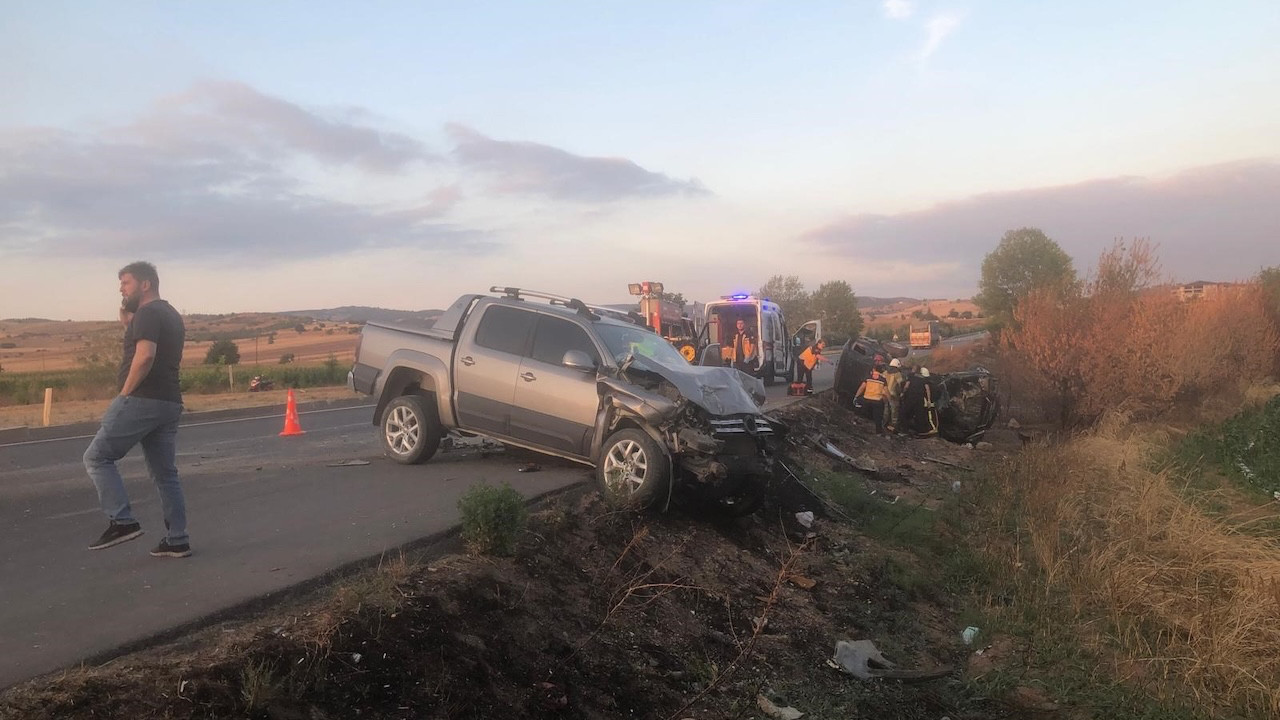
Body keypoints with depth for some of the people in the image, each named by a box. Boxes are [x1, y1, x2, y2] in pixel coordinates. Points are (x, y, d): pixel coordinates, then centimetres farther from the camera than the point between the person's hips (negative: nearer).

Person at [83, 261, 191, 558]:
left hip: (142, 400, -9)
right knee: (165, 473, 10)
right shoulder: (172, 316, 20)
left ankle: (122, 521, -6)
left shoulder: (147, 313, -9)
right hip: (170, 402, 9)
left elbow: (145, 356, -24)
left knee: (97, 457, 2)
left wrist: (125, 392, -15)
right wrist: (128, 323, 16)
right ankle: (177, 539, 10)